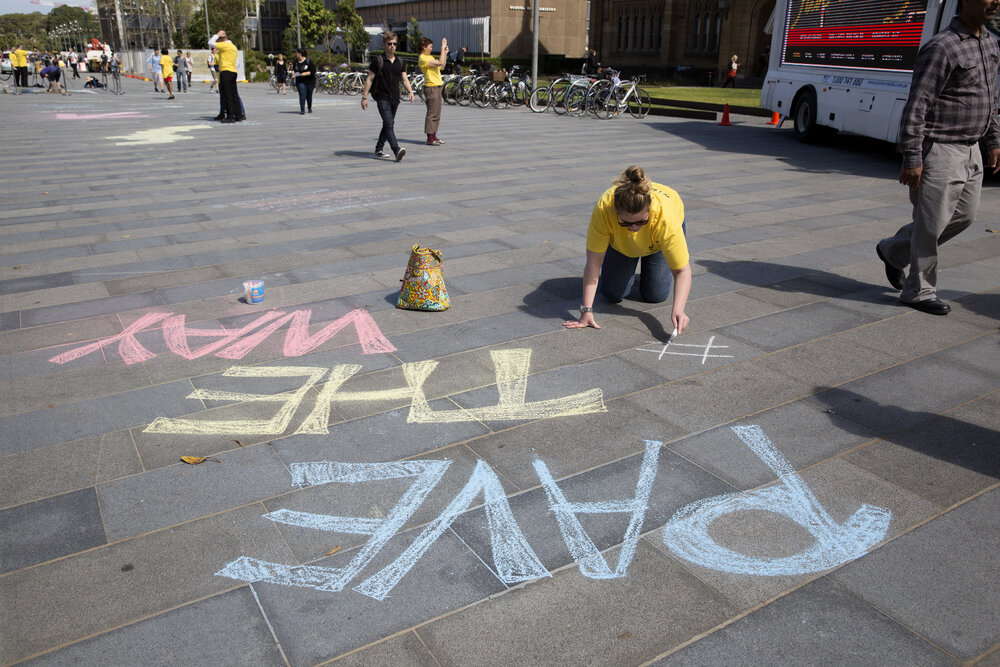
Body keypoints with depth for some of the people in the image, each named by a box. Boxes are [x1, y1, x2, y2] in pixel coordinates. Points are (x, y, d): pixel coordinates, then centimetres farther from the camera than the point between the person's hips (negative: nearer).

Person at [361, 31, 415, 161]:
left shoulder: (400, 61, 11)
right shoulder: (378, 60, -5)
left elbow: (404, 79, 14)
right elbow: (369, 79, -2)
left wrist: (410, 91, -5)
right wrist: (364, 97, -4)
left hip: (395, 98, 6)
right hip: (382, 98, -6)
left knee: (388, 125, 14)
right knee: (389, 124, -18)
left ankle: (379, 148, 28)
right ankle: (397, 150, -30)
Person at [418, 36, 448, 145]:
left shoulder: (429, 57, 17)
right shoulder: (423, 59, -14)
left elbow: (442, 65, 22)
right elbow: (440, 63, -24)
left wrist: (445, 53, 14)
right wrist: (442, 48, -18)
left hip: (437, 87, 10)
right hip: (431, 88, -10)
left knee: (437, 114, 12)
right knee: (432, 114, -8)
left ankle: (434, 136, 19)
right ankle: (430, 139, -5)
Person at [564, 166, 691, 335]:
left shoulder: (666, 219, -44)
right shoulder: (603, 208, -43)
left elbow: (682, 270, -37)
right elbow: (593, 262, -36)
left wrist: (678, 310, -53)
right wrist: (587, 311, -40)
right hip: (620, 242, 1)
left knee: (655, 295, -6)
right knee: (613, 294, -5)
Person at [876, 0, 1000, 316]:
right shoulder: (942, 47, -16)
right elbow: (916, 106, -20)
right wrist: (912, 158, -23)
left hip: (970, 150, 9)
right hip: (940, 150, -9)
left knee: (964, 214, 15)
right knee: (932, 222, -2)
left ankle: (894, 250, 28)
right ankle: (919, 290, 12)